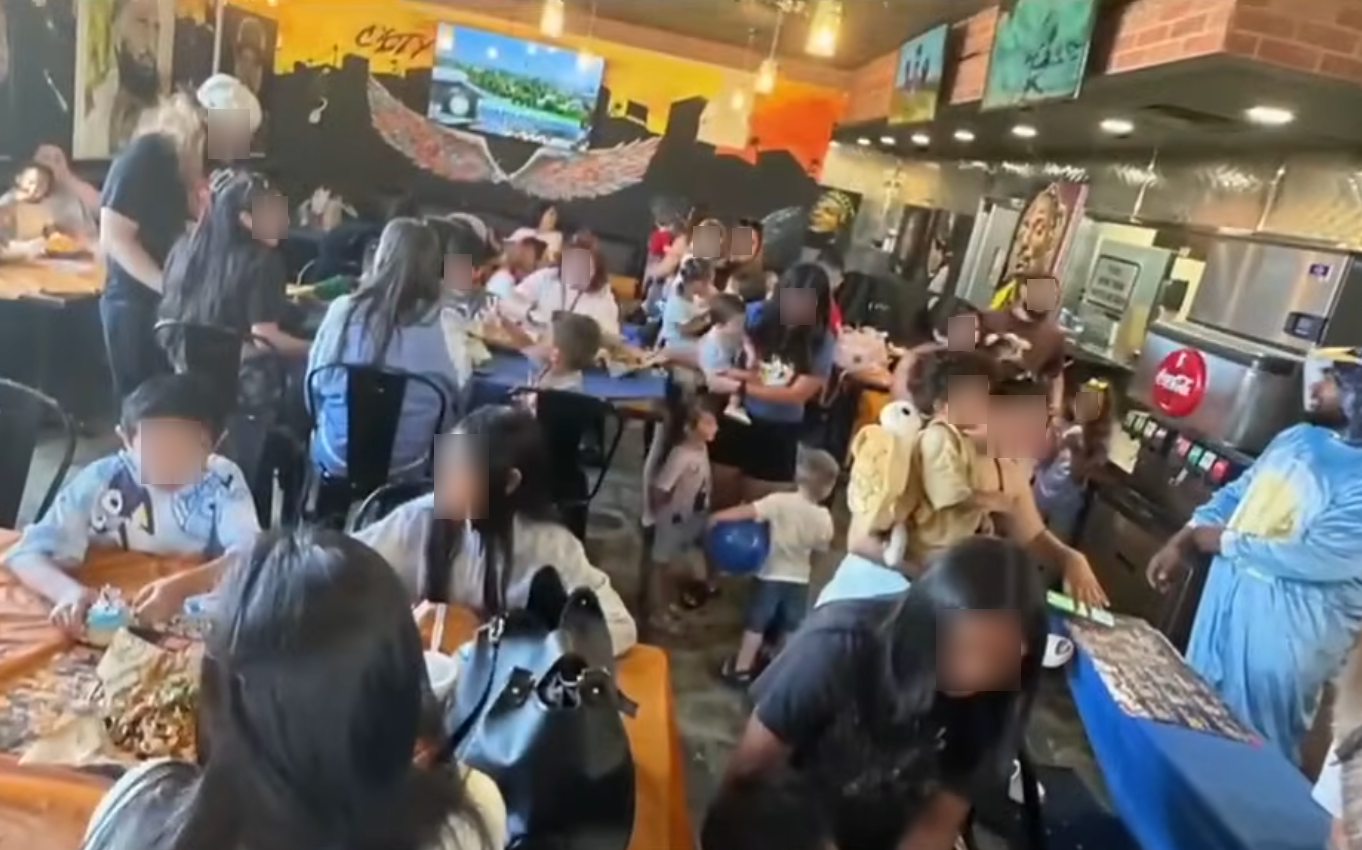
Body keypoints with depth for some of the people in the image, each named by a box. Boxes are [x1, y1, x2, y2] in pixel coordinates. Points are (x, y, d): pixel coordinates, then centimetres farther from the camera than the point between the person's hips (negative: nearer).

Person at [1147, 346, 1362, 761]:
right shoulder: (1296, 438, 4)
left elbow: (1313, 558, -27)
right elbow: (1234, 494, 11)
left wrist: (1220, 541, -16)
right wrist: (1180, 542, -3)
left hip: (1287, 630, -7)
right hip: (1227, 599, 8)